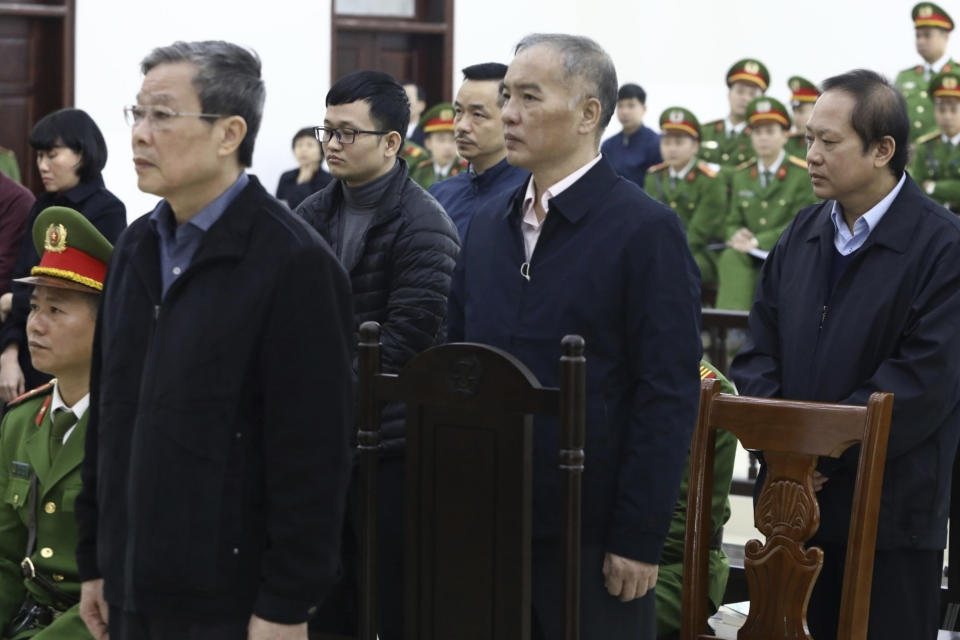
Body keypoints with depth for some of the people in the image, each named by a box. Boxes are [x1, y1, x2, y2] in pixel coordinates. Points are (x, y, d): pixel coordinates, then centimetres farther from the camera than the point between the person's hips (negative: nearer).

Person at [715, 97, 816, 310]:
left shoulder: (803, 174, 1)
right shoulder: (741, 175, 17)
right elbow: (732, 222, 18)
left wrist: (758, 241, -16)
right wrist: (737, 235, -8)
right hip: (749, 260, 3)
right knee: (730, 257, -32)